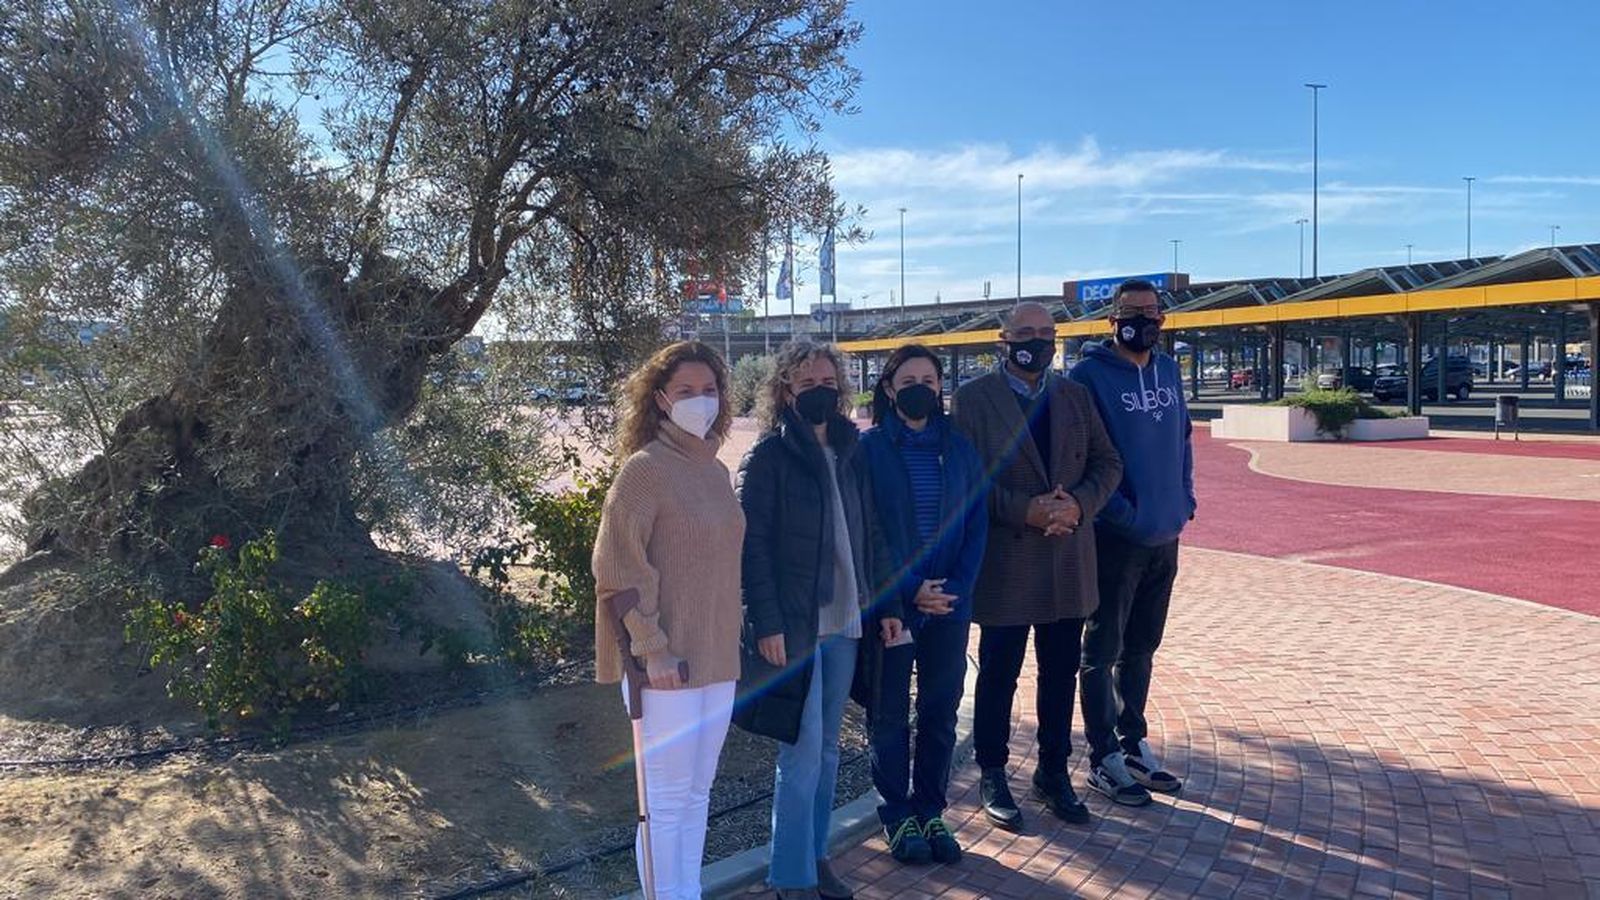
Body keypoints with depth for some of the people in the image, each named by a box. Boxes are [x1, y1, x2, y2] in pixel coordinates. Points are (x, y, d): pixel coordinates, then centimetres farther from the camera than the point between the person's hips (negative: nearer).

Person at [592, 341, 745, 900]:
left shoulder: (716, 471, 10)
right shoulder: (644, 468, -12)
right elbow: (619, 569, -15)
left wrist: (730, 637, 14)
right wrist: (652, 648, -17)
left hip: (717, 657, 7)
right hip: (667, 661, -7)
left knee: (698, 791, 16)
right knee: (667, 798, 3)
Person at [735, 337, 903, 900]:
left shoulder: (850, 452, 10)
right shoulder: (769, 458, -7)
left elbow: (871, 535, 13)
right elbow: (753, 546, -12)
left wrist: (886, 605, 9)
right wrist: (767, 624, -17)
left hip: (845, 622, 6)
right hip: (795, 626, -6)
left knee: (826, 748, 15)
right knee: (801, 755, -2)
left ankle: (815, 854, 29)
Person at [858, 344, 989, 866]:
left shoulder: (959, 448, 5)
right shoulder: (870, 448, -5)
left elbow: (977, 524, 4)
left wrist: (958, 587, -8)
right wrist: (909, 589, -15)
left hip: (950, 604, 3)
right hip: (891, 604, -3)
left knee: (941, 711, 10)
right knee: (890, 714, 8)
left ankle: (930, 812, 25)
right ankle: (897, 817, 22)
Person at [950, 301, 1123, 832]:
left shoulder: (1076, 397, 11)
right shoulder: (973, 397, -3)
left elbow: (1107, 464, 7)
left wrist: (1078, 504, -12)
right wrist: (1023, 510, -20)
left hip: (1069, 561, 4)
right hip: (1004, 563, -4)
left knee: (1061, 674, 13)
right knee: (998, 674, 7)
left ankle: (1053, 773, 29)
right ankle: (992, 777, 22)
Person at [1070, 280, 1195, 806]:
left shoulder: (1168, 370, 10)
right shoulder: (1090, 375, -11)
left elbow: (1183, 437, 18)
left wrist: (1185, 498, 6)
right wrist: (1122, 512, -18)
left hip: (1165, 536, 7)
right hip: (1115, 538, -7)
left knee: (1141, 648, 18)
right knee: (1104, 650, 4)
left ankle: (1133, 742, 32)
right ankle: (1104, 757, 15)